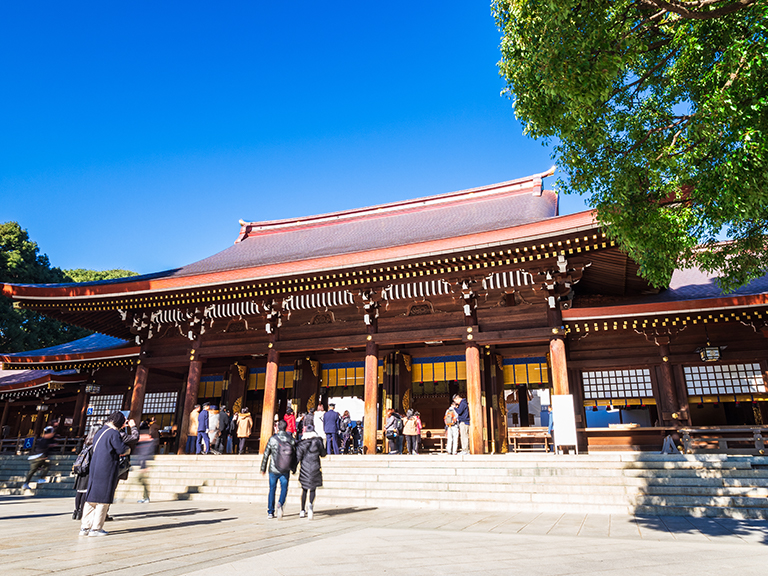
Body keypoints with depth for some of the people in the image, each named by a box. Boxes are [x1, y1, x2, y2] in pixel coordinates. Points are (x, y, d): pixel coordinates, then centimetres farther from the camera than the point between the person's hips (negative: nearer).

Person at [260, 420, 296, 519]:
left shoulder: (272, 439, -8)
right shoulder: (291, 439, -5)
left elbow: (266, 454, -3)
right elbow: (294, 455, 1)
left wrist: (263, 468, 9)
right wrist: (293, 469, 13)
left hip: (273, 470, 0)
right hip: (285, 471, 0)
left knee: (272, 489, 15)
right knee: (284, 488, 14)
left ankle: (270, 512, 18)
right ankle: (280, 504, -12)